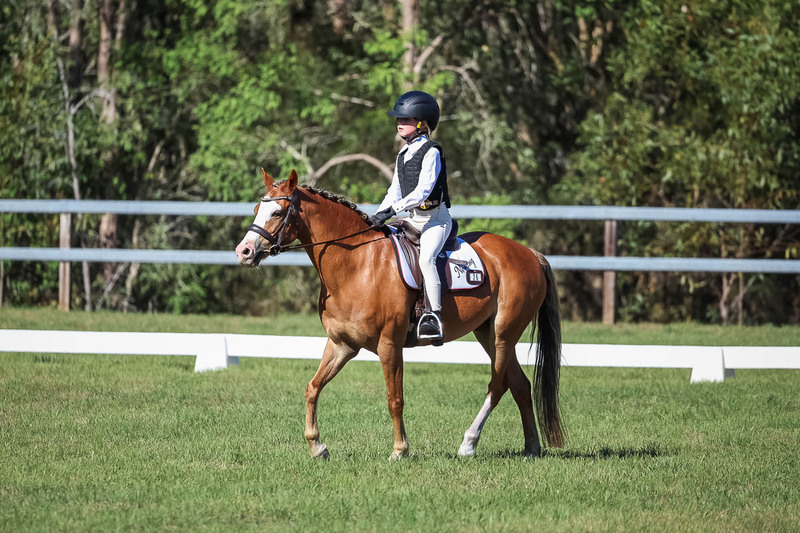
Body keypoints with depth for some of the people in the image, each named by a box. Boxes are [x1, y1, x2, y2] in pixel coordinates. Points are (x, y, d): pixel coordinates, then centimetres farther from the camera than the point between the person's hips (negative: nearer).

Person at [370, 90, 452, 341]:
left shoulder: (431, 152, -11)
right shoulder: (403, 154, 14)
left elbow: (422, 191, -20)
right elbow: (395, 191, 17)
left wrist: (393, 209, -25)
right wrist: (378, 214, 4)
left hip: (435, 218, -9)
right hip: (412, 219, 9)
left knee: (426, 258, -30)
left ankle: (434, 315, -31)